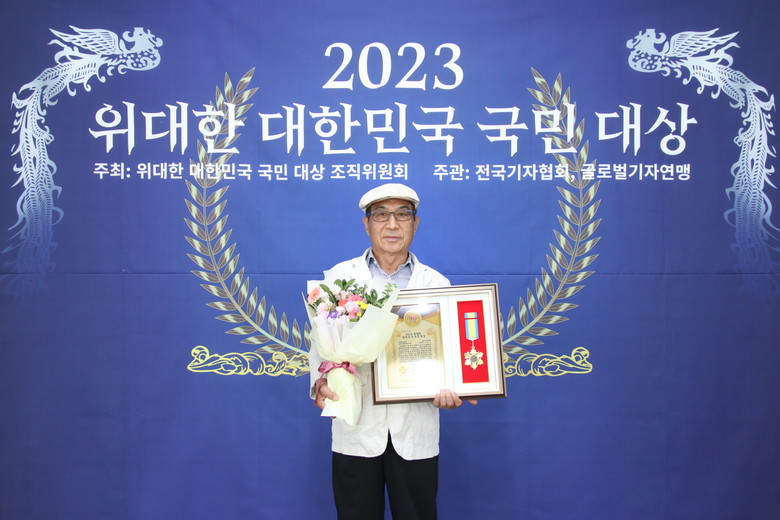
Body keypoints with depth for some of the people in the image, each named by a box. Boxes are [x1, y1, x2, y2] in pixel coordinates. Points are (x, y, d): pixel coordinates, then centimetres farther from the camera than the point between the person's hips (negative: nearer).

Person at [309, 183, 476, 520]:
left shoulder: (437, 283, 6)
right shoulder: (339, 277, 4)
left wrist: (451, 389, -15)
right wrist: (320, 382, -16)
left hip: (416, 431, 1)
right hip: (356, 429, 0)